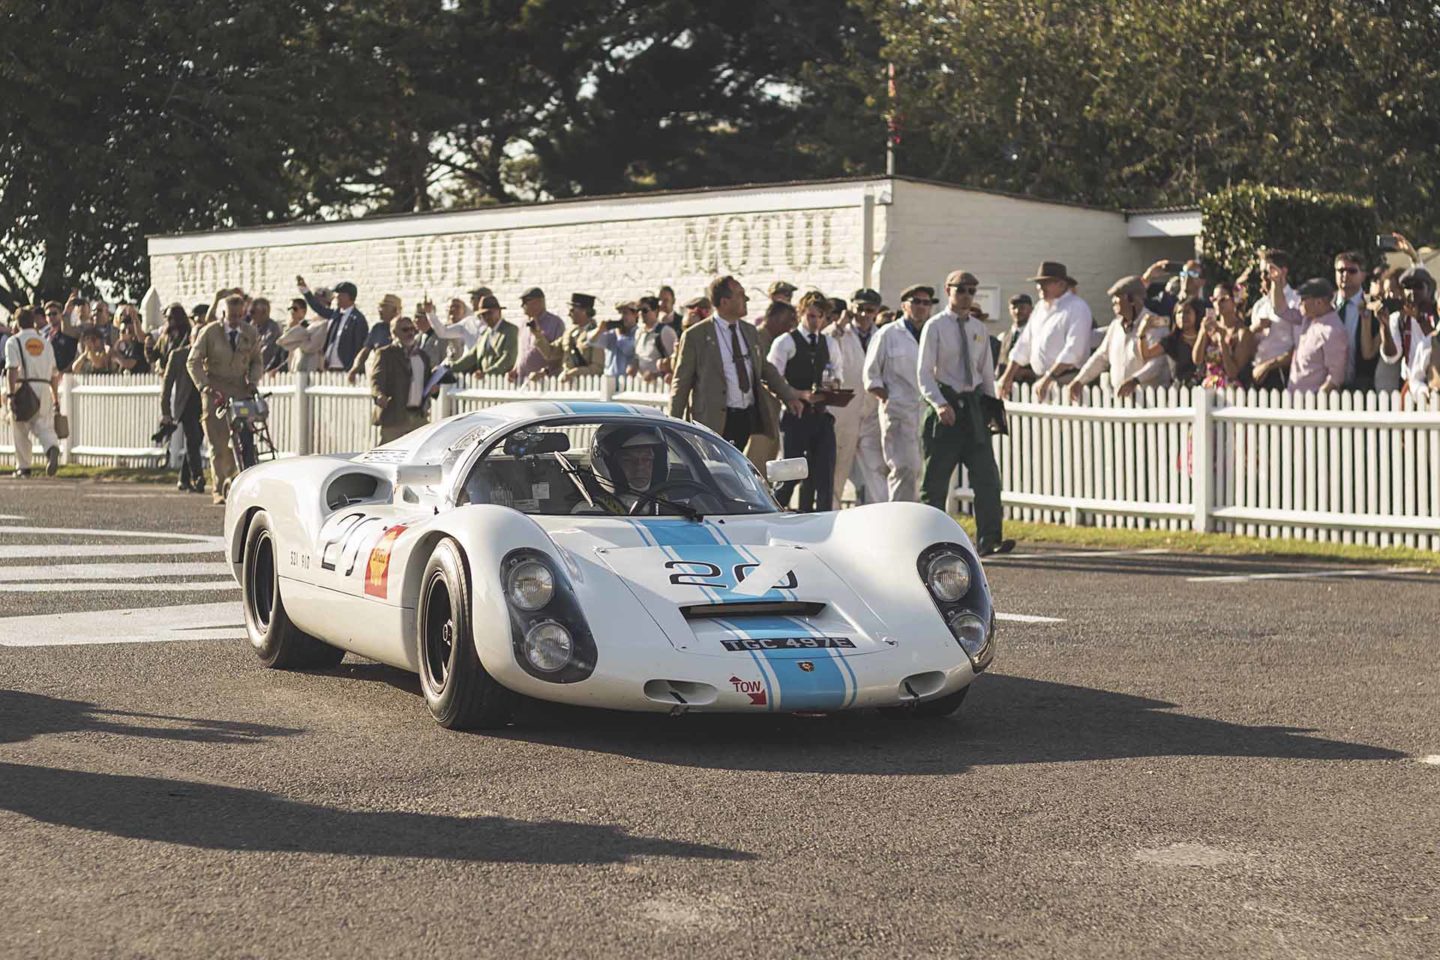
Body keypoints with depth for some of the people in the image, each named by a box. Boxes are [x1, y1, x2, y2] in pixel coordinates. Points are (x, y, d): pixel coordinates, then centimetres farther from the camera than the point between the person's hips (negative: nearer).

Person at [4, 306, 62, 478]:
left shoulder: (13, 341, 0)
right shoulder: (45, 343, 14)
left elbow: (12, 369, -12)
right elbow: (54, 373, 14)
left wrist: (12, 394, -14)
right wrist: (55, 398, 19)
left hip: (23, 388, -3)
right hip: (44, 389, 3)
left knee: (20, 430, 9)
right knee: (44, 426, -1)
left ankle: (23, 467, 12)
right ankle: (53, 448, -32)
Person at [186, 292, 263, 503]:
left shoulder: (251, 333, 6)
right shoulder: (209, 332, -3)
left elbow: (257, 361, 18)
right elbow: (193, 361, -1)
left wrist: (253, 381, 0)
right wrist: (204, 386, -14)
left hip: (240, 390, 3)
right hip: (215, 390, -3)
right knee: (218, 444, -8)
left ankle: (231, 480, 11)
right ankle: (218, 490, -6)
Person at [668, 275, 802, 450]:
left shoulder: (750, 331, 14)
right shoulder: (695, 336, -3)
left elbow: (766, 368, 26)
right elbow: (681, 383, -1)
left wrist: (788, 396, 16)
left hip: (751, 417, 5)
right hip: (716, 421, -5)